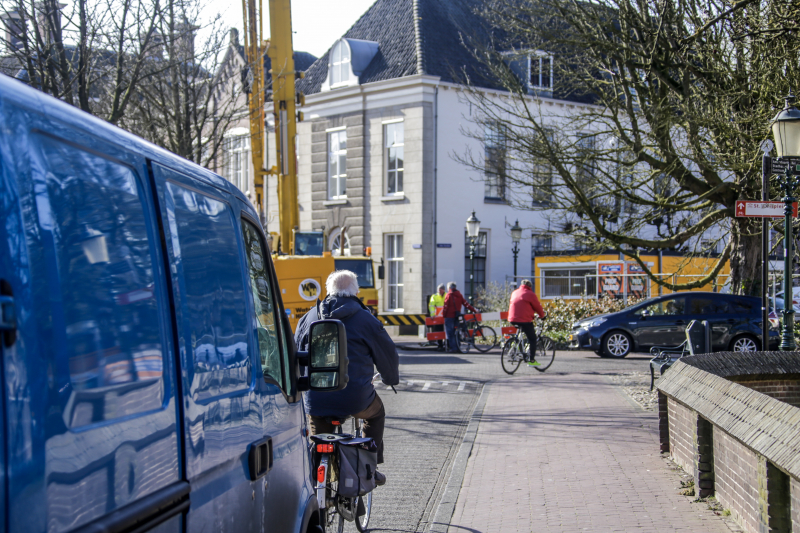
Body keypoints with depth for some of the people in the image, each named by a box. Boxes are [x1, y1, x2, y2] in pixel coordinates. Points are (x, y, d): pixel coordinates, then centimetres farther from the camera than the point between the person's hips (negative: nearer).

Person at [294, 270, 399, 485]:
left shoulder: (309, 317, 11)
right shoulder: (365, 319, 0)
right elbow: (387, 354, 10)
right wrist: (391, 379, 31)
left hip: (315, 399, 3)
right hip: (355, 398, -2)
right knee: (376, 413, 28)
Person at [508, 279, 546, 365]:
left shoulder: (514, 293, 17)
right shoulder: (530, 294, -3)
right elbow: (538, 307, 3)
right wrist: (542, 315, 23)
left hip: (512, 320, 7)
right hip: (524, 320, -7)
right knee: (532, 339, 4)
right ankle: (531, 360, 2)